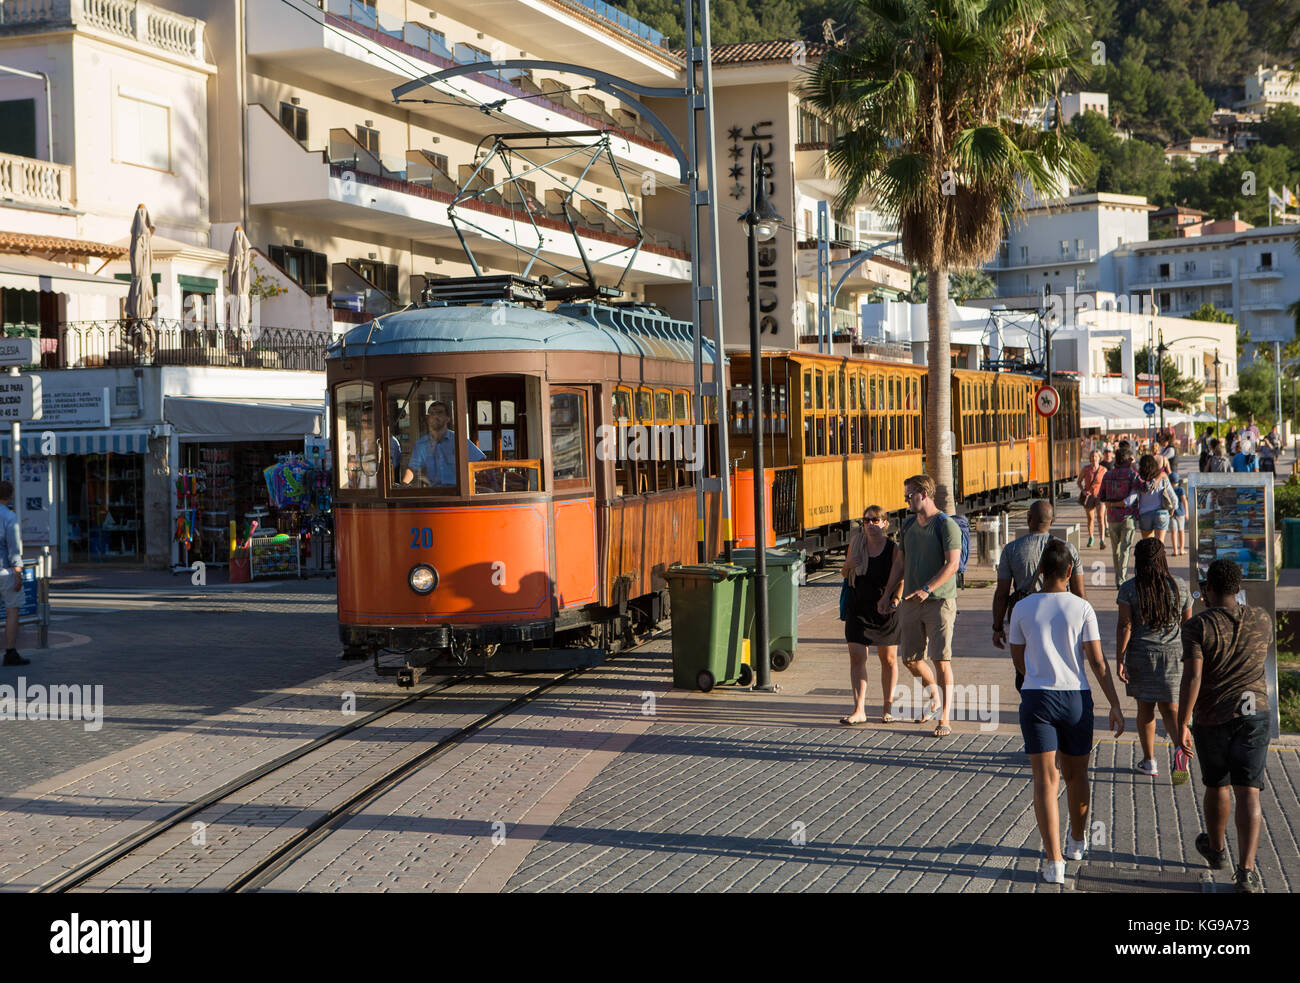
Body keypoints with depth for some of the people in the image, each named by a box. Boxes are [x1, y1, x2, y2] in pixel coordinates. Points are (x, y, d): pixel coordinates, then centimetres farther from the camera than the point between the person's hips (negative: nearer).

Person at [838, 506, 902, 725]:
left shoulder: (893, 548, -6)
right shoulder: (856, 544, 3)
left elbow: (900, 580, -7)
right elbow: (844, 574, 15)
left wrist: (894, 601, -24)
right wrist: (848, 565, -8)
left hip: (886, 610, -2)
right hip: (859, 608, 2)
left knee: (888, 660, 6)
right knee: (856, 657, -6)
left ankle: (887, 708, 19)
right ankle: (859, 711, -7)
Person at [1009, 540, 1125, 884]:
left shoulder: (1022, 608, 0)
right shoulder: (1081, 608, -4)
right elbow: (1097, 662, -6)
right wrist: (1115, 705, -1)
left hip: (1036, 698, -1)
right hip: (1076, 699, 1)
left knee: (1045, 780, -2)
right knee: (1076, 775, 20)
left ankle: (1054, 861, -10)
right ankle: (1077, 840, 40)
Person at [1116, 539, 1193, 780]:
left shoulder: (1129, 589, -7)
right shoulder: (1179, 587, 2)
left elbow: (1125, 627, -12)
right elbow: (1187, 625, 9)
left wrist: (1119, 660, -9)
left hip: (1141, 654, -1)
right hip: (1173, 654, 2)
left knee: (1145, 707, 12)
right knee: (1170, 708, 4)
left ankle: (1149, 760, 18)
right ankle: (1180, 748, -23)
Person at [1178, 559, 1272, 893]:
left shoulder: (1198, 626, -11)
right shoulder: (1261, 619, 2)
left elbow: (1192, 677, -19)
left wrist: (1181, 725, -14)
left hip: (1211, 718, -1)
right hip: (1253, 711, 1)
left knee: (1216, 785, 20)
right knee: (1248, 793, -3)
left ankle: (1216, 849, 41)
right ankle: (1247, 871, -14)